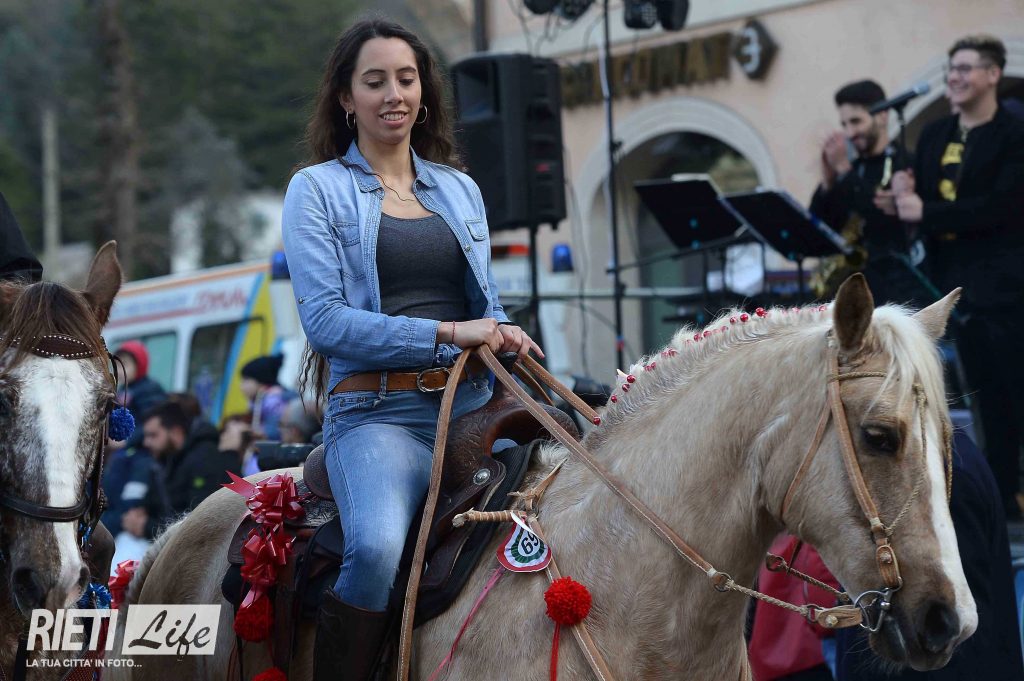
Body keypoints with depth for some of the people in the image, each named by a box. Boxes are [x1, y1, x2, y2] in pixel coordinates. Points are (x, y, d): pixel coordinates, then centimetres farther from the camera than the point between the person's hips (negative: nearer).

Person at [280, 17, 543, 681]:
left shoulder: (460, 190, 20)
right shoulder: (317, 190, 6)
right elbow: (325, 319, -6)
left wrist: (503, 331, 1)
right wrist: (446, 334, -13)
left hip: (473, 407, 5)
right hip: (377, 413, -5)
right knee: (376, 547, -34)